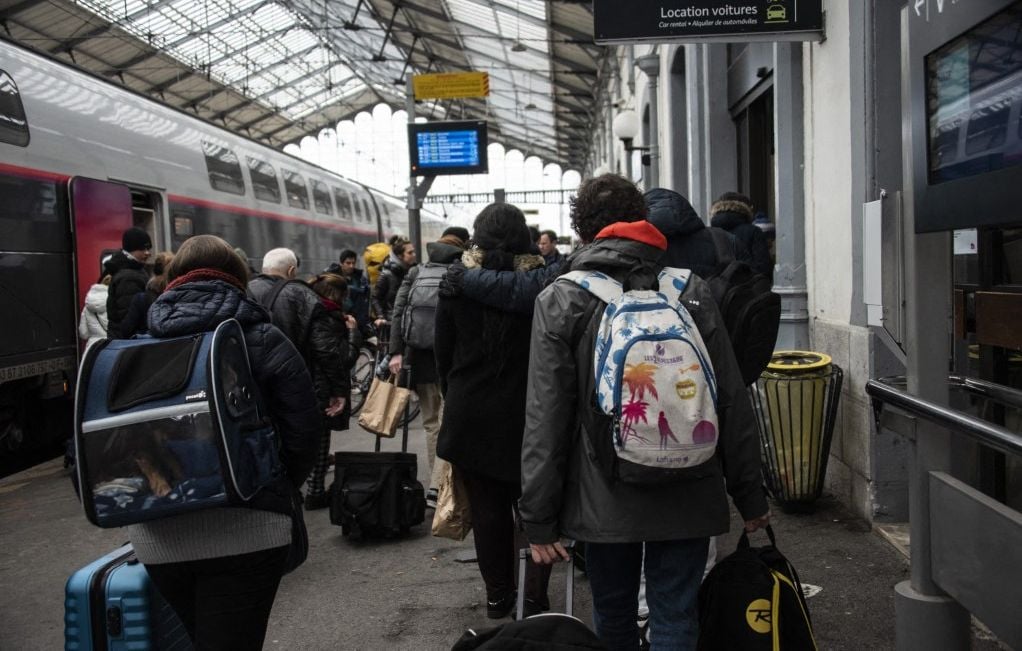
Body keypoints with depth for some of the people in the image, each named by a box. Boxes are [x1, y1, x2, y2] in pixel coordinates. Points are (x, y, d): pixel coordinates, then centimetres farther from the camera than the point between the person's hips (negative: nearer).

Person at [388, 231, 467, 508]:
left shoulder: (415, 272, 9)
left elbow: (398, 311, 0)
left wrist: (396, 351, -3)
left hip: (421, 358, 4)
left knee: (431, 423, 15)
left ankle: (437, 483, 20)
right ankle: (437, 487, -11)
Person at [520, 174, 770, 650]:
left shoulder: (559, 301, -5)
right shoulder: (691, 291, 1)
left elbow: (545, 418, -8)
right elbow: (732, 402, 1)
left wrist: (538, 519, -2)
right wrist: (750, 497, 10)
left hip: (603, 500, -1)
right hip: (685, 498, 1)